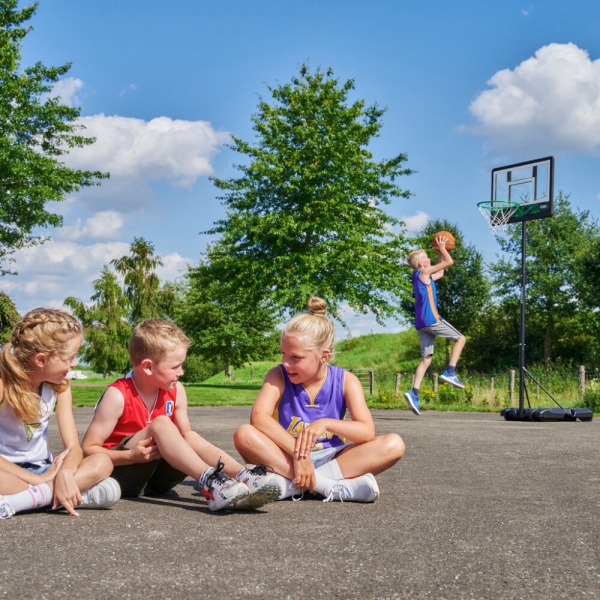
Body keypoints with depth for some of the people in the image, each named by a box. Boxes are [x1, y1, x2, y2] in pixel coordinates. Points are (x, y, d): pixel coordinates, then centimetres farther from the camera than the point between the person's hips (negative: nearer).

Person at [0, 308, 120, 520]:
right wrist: (38, 479, -27)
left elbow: (74, 448, -8)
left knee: (102, 464, -22)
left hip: (40, 470, 6)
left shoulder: (59, 386, -2)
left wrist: (65, 473, -30)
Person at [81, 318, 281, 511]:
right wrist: (132, 455, -29)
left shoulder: (175, 391, -1)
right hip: (119, 471, -6)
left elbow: (187, 435, 7)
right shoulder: (117, 396, -17)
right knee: (161, 424, -29)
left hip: (154, 477, 6)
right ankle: (209, 482, -47)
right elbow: (88, 449, -16)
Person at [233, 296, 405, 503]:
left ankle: (291, 484, -29)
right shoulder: (278, 377, -6)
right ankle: (333, 487, -33)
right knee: (244, 435, -29)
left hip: (331, 460, 2)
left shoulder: (345, 381, -4)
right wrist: (298, 453, -34)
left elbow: (367, 432, -15)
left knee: (394, 444, -22)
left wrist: (326, 424, -31)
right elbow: (258, 417, -24)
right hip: (288, 459, -1)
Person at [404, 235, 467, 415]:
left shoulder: (424, 276, 22)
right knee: (460, 338, 4)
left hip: (421, 323, 9)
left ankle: (414, 393, -9)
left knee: (426, 358, 5)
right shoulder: (423, 272, -4)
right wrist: (442, 249, 10)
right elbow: (449, 262, -5)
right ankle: (450, 372, -6)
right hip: (431, 319, -9)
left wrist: (440, 253, 34)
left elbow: (440, 274, 39)